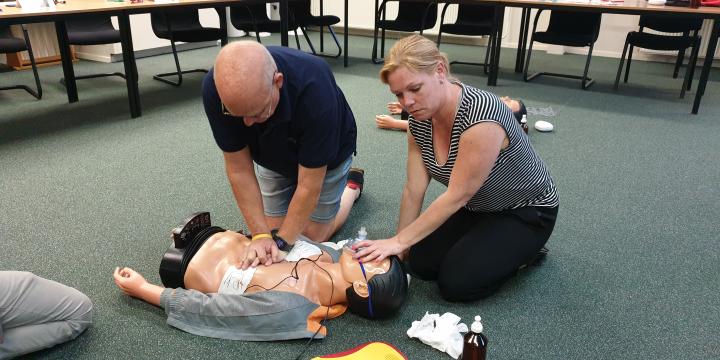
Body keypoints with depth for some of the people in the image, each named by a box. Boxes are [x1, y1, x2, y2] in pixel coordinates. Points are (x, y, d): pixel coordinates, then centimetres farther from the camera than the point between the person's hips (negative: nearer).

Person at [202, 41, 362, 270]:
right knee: (274, 230, 5)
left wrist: (281, 240, -28)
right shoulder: (216, 88, -34)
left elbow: (308, 186, -33)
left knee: (312, 236, 4)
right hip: (272, 156, 3)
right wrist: (260, 235, -26)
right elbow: (239, 169, -23)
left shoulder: (315, 90, -44)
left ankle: (352, 185, 28)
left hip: (325, 157, -3)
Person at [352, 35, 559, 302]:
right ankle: (483, 244, 16)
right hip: (476, 208, 7)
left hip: (525, 212, -6)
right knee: (421, 264, -6)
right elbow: (414, 191, -8)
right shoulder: (420, 120, -11)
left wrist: (399, 241, -26)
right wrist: (398, 247, -6)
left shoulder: (482, 114, -35)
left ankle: (523, 250, 7)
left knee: (455, 283, -17)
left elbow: (456, 196, -31)